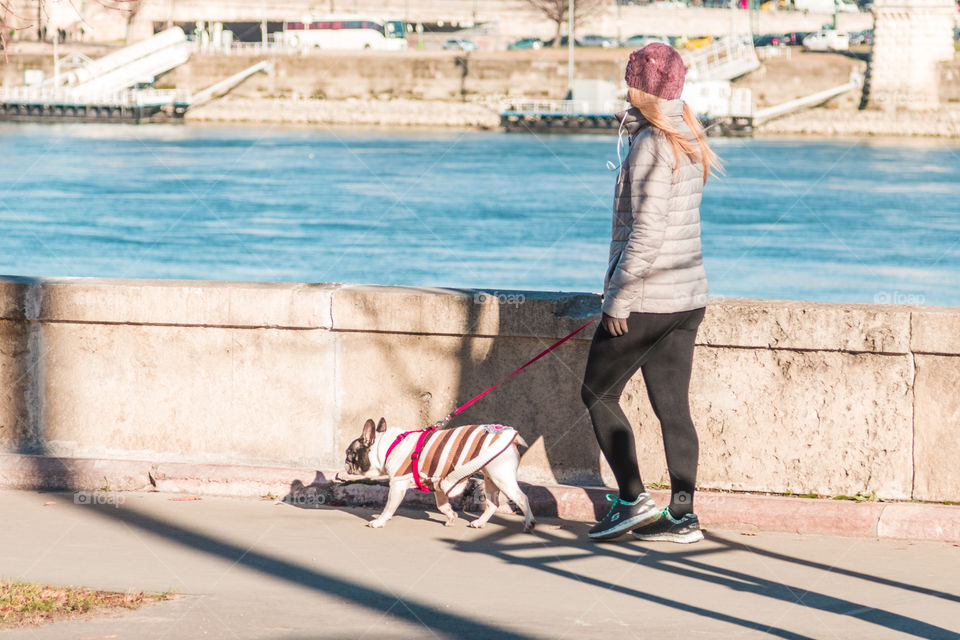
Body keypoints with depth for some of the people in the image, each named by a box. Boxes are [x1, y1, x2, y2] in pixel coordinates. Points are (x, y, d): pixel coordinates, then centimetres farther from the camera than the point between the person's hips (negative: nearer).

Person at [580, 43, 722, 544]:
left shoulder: (652, 143, -16)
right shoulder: (688, 140, 12)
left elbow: (647, 229, -20)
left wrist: (619, 296, -18)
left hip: (647, 297, -8)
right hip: (688, 295, 8)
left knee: (598, 393, 5)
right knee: (672, 405, 8)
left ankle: (632, 498, -1)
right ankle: (682, 515, 6)